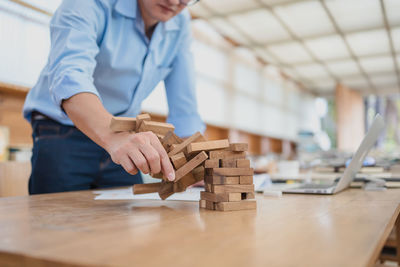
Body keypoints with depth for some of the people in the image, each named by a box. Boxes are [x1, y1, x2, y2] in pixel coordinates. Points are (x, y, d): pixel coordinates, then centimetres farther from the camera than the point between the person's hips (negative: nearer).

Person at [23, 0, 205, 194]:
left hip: (121, 138, 5)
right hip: (60, 134, -4)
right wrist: (112, 136, -55)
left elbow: (184, 108, 0)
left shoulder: (180, 23, -1)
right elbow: (68, 75, -37)